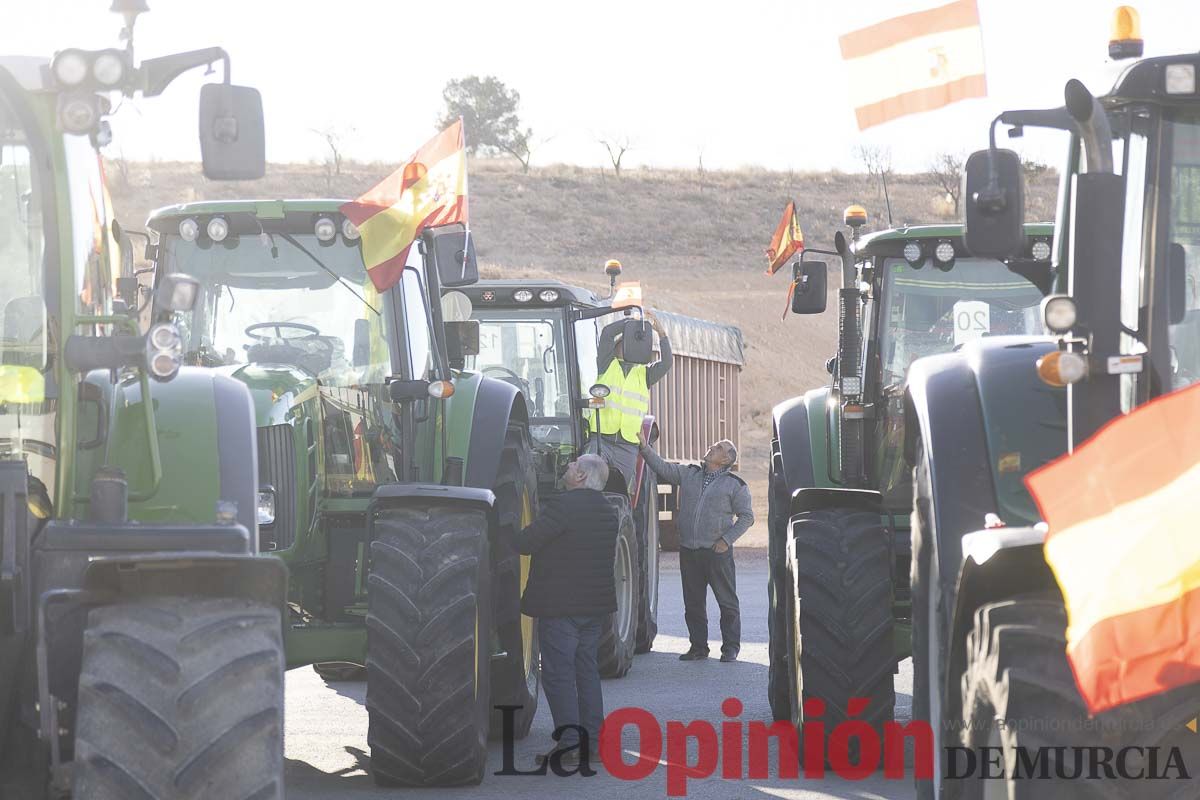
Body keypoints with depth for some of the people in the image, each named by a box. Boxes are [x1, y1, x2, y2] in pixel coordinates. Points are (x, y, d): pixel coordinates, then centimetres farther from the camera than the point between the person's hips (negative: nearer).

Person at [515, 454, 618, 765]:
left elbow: (525, 543, -19)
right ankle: (592, 740, 15)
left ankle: (569, 741, -9)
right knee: (586, 669, 14)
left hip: (560, 605, -8)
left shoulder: (562, 505, -17)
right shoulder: (607, 511, 11)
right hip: (597, 603, 8)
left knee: (558, 672, -4)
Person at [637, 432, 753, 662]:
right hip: (688, 551, 4)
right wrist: (644, 446, -1)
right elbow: (661, 468, 11)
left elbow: (746, 516, 1)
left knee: (727, 601, 0)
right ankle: (698, 646, 16)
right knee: (693, 602, 8)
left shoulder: (735, 485, 0)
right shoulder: (688, 474, 13)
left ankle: (730, 647, 8)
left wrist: (727, 539, -8)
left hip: (717, 551, -4)